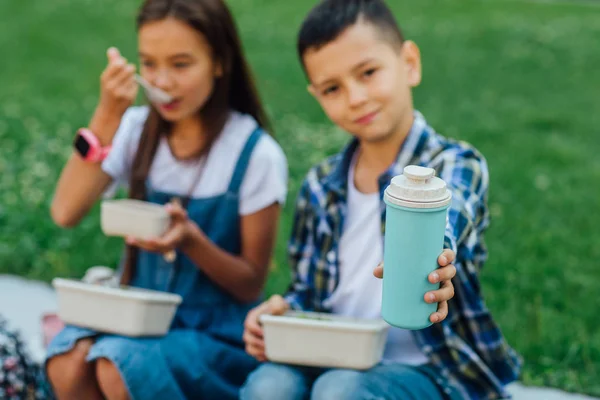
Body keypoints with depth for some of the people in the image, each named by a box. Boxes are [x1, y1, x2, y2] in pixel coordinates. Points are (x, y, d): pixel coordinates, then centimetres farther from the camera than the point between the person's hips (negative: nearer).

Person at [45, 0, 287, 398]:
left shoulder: (257, 154, -10)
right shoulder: (137, 129, 1)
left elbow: (251, 285, -5)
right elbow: (66, 213, -12)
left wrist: (191, 241, -23)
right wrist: (106, 117, -18)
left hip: (219, 337, -3)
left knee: (119, 364, -30)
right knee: (68, 362, -27)